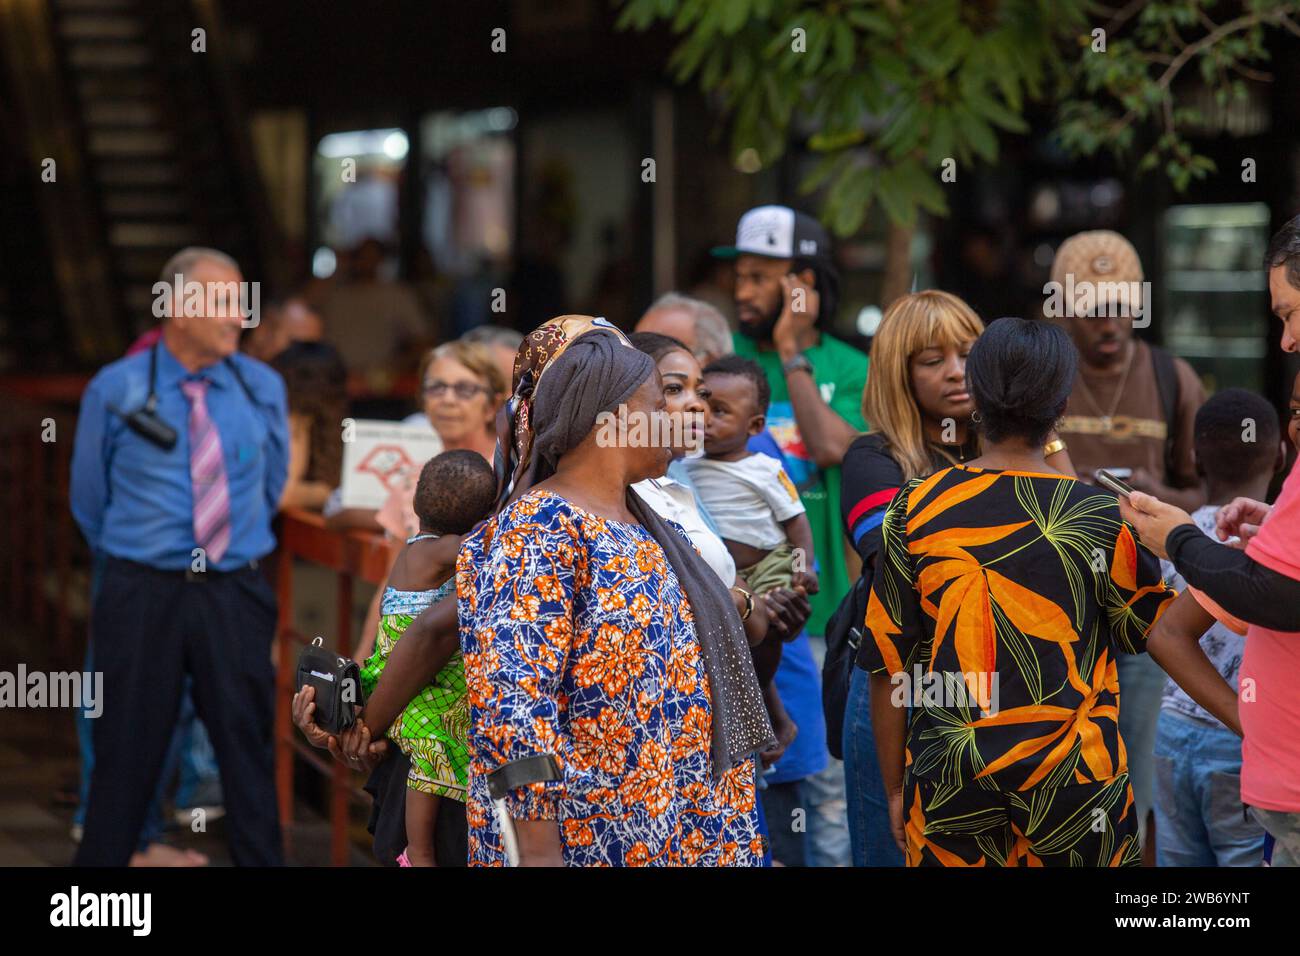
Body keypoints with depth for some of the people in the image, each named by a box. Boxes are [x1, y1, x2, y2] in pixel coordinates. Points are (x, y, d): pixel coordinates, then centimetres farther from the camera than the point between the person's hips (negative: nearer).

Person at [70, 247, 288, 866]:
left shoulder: (263, 389, 3)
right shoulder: (114, 391, -4)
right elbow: (89, 496, 8)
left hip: (234, 595, 2)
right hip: (141, 597, -2)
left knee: (247, 741, 4)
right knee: (128, 750, 3)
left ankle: (261, 861, 11)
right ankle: (101, 858, 12)